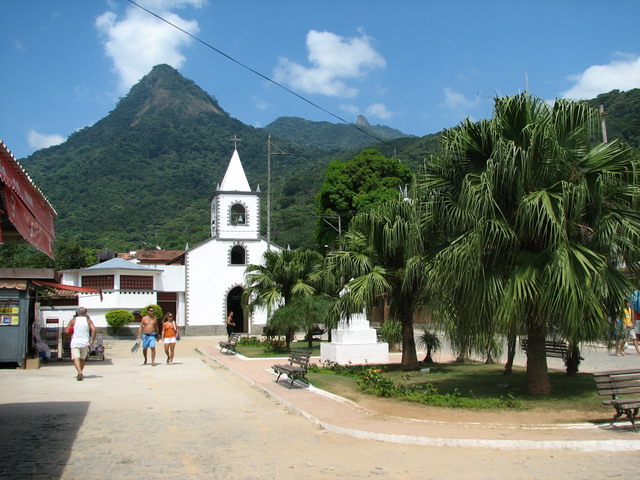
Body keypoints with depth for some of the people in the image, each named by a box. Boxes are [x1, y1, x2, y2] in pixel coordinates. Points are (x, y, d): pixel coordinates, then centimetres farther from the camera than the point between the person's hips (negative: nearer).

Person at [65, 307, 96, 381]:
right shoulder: (88, 320, 4)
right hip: (85, 342, 2)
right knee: (83, 358, 18)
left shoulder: (73, 320, 2)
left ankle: (80, 372, -30)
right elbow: (93, 329, -9)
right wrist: (92, 340, -6)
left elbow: (67, 331, -1)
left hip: (75, 342, -2)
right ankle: (80, 373, 24)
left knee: (76, 358, -9)